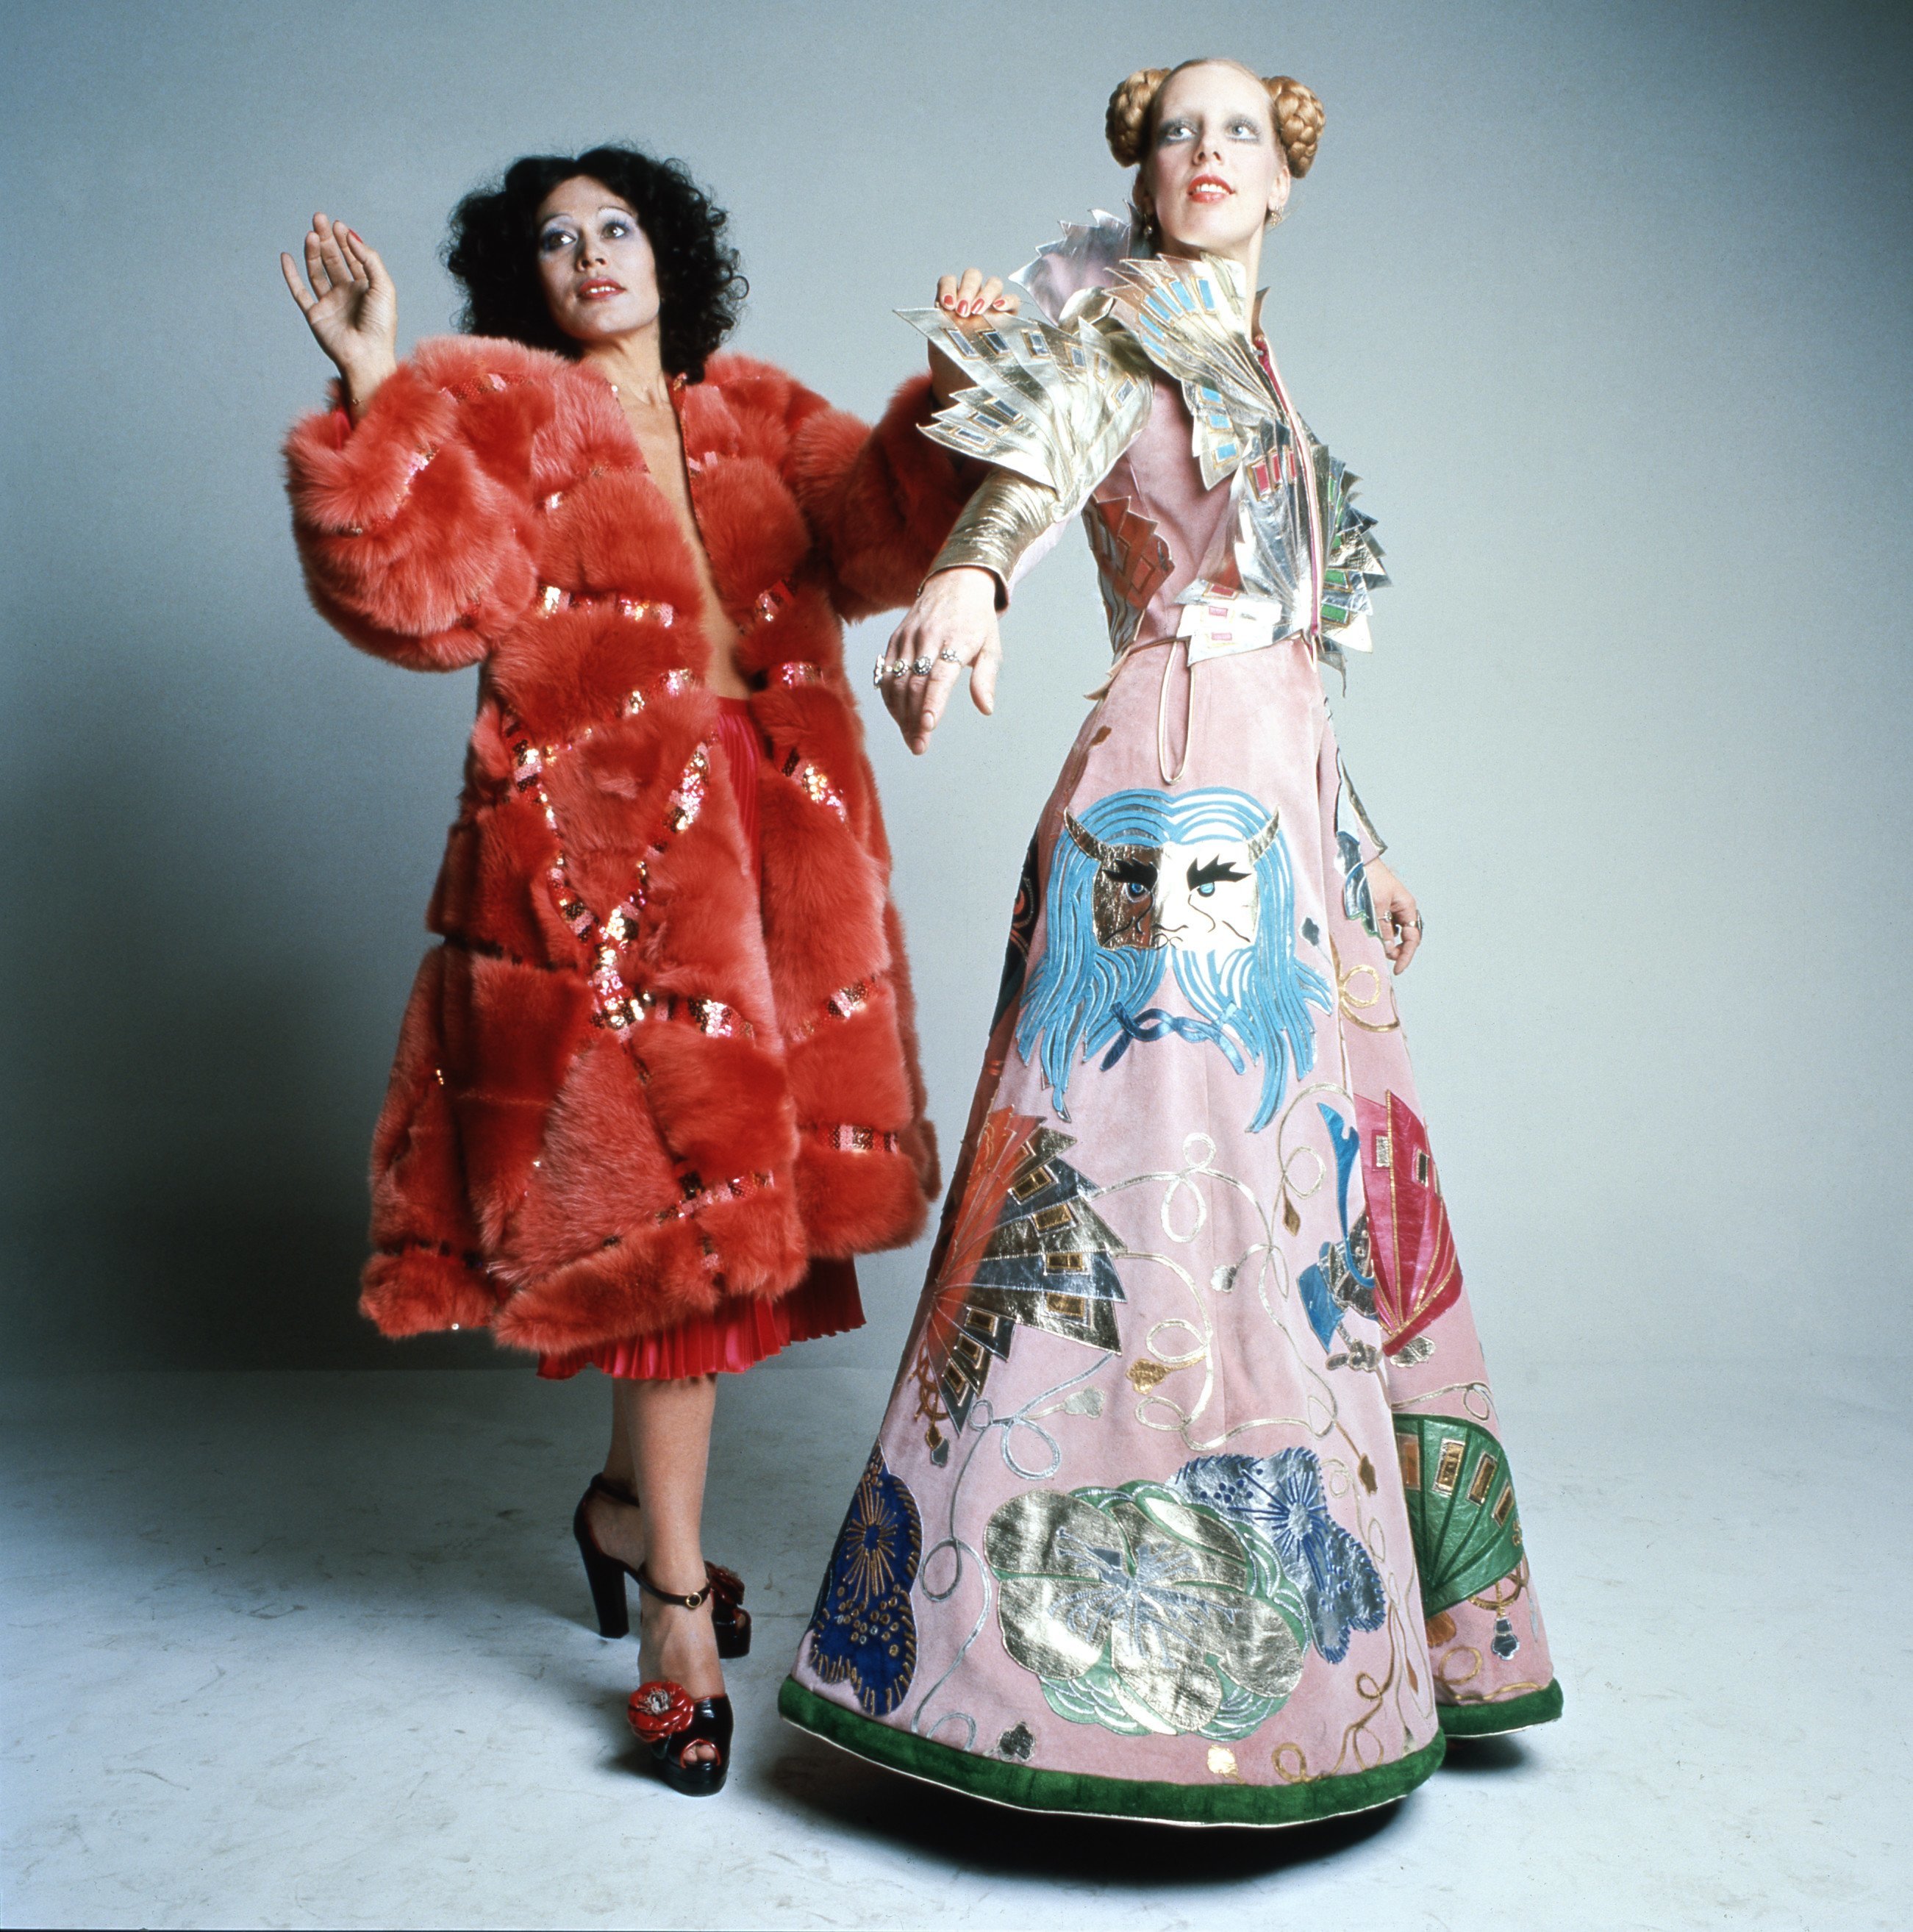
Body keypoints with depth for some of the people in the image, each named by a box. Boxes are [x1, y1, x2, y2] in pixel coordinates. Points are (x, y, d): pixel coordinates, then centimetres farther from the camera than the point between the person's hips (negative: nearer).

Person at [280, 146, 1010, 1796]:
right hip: (606, 838, -5)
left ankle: (632, 1503, 33)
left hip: (777, 830, 5)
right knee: (673, 1187, -6)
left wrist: (951, 392, -12)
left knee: (720, 1184, 10)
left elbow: (878, 531, 2)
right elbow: (423, 591, -10)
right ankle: (678, 1597, 9)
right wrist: (373, 390, -15)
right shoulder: (491, 408, 6)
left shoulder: (758, 414, 18)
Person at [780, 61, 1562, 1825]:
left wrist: (1359, 846, 27)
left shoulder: (1257, 374, 25)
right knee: (1161, 1171, -14)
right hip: (1174, 792, -8)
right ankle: (1071, 1654, -4)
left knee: (1316, 1192, 8)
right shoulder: (1118, 332, 4)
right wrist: (966, 582, -42)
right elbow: (1033, 470, -20)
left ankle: (1300, 1641, 20)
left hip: (1287, 802, 8)